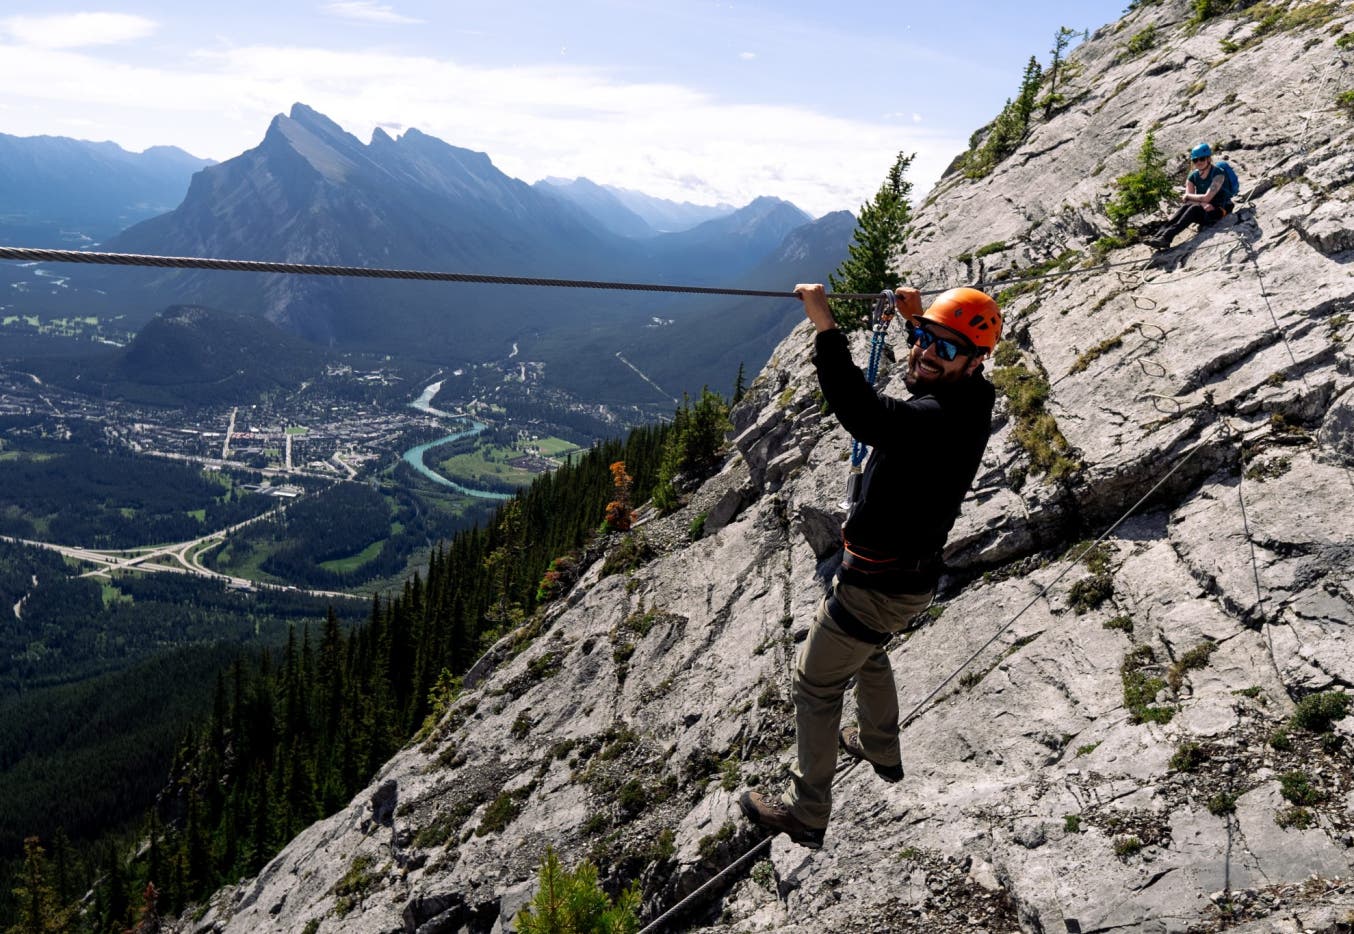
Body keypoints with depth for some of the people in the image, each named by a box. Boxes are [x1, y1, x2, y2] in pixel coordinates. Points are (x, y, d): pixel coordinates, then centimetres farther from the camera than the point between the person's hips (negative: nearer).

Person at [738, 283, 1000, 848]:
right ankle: (882, 751, 56)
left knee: (815, 683, 7)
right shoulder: (966, 402, -3)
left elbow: (865, 415, -52)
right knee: (867, 653, 35)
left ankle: (806, 815, 20)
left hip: (878, 588, -10)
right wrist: (914, 319, 20)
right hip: (913, 575, 10)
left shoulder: (936, 420, -33)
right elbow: (930, 376, 24)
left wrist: (825, 326, -50)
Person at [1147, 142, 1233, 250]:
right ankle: (1160, 235, -43)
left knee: (1194, 208, -32)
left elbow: (1206, 198, -20)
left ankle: (1167, 237, -51)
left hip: (1221, 210, -5)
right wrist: (1202, 204, -24)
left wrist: (1188, 196, -7)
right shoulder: (1193, 177, 6)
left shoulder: (1218, 174, -12)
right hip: (1206, 210, 5)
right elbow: (1187, 200, -6)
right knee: (1185, 206, -25)